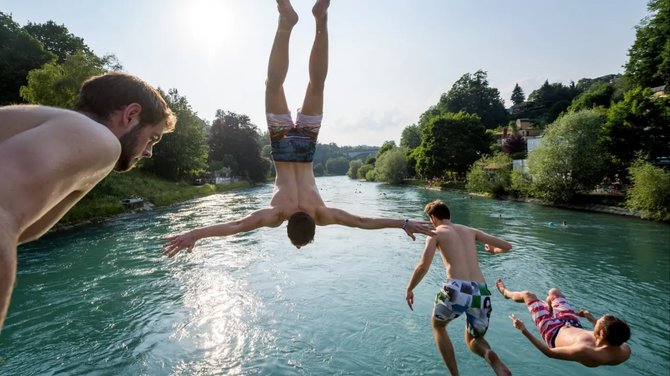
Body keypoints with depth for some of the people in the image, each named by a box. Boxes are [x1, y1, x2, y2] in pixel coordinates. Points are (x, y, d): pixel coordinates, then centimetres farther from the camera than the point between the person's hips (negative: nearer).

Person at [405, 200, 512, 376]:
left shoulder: (436, 233, 8)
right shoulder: (470, 231, 21)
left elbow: (423, 267, -4)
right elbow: (507, 246, 21)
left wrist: (409, 289, 11)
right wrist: (494, 250, 44)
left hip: (457, 290, -4)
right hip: (481, 294, 4)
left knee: (438, 326, 28)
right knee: (473, 339, 29)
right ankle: (490, 356, -6)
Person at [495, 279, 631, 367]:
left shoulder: (584, 352, -47)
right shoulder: (625, 351, -29)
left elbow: (549, 353, -32)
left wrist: (524, 330, -27)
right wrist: (592, 319, 9)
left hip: (555, 333, -5)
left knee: (528, 295, 7)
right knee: (553, 292, 21)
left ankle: (506, 293, 44)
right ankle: (550, 309, 58)